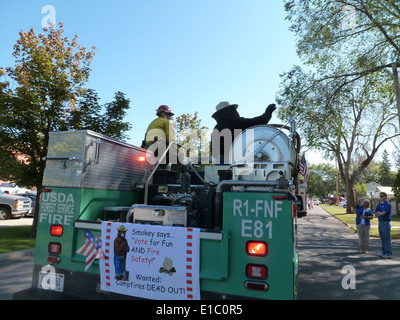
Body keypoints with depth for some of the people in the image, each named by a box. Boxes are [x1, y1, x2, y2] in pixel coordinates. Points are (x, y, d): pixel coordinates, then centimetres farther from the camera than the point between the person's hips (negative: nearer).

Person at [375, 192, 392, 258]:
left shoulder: (388, 204, -8)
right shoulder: (379, 205, 16)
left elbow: (383, 213, -17)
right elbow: (376, 214, 11)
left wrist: (378, 213, 1)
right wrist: (380, 213, -8)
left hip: (386, 222, -8)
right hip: (380, 222, 8)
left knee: (387, 238, -6)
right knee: (382, 238, 12)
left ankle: (388, 254, -2)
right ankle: (384, 252, 20)